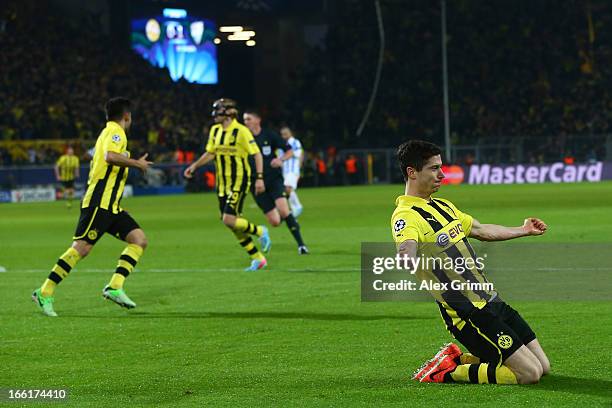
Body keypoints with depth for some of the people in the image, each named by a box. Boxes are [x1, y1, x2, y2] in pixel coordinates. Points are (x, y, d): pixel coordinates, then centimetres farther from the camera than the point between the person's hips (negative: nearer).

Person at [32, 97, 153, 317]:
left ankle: (115, 287, -9)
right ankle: (45, 293, -7)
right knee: (81, 248, -12)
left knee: (139, 240, -1)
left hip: (111, 207, 10)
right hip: (99, 203, -10)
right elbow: (110, 156, -28)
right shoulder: (116, 132, -7)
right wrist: (137, 163, -16)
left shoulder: (108, 132, 22)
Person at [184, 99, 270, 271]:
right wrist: (194, 166, 8)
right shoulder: (215, 130, 7)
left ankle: (260, 231, 7)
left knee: (229, 220, -18)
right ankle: (257, 258, 17)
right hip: (223, 183, 7)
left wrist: (259, 178, -18)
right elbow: (210, 153, 19)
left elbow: (257, 154, -13)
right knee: (233, 224, 6)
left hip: (239, 181, -7)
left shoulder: (241, 131, -14)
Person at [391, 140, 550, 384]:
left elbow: (481, 230, 29)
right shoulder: (406, 217, -17)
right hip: (469, 315, -9)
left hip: (491, 302, 9)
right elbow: (406, 246, -40)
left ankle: (458, 358, 19)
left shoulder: (442, 206, 13)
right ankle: (447, 372, -1)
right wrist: (408, 258, -64)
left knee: (543, 367, 11)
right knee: (529, 373, -13)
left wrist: (523, 230, 40)